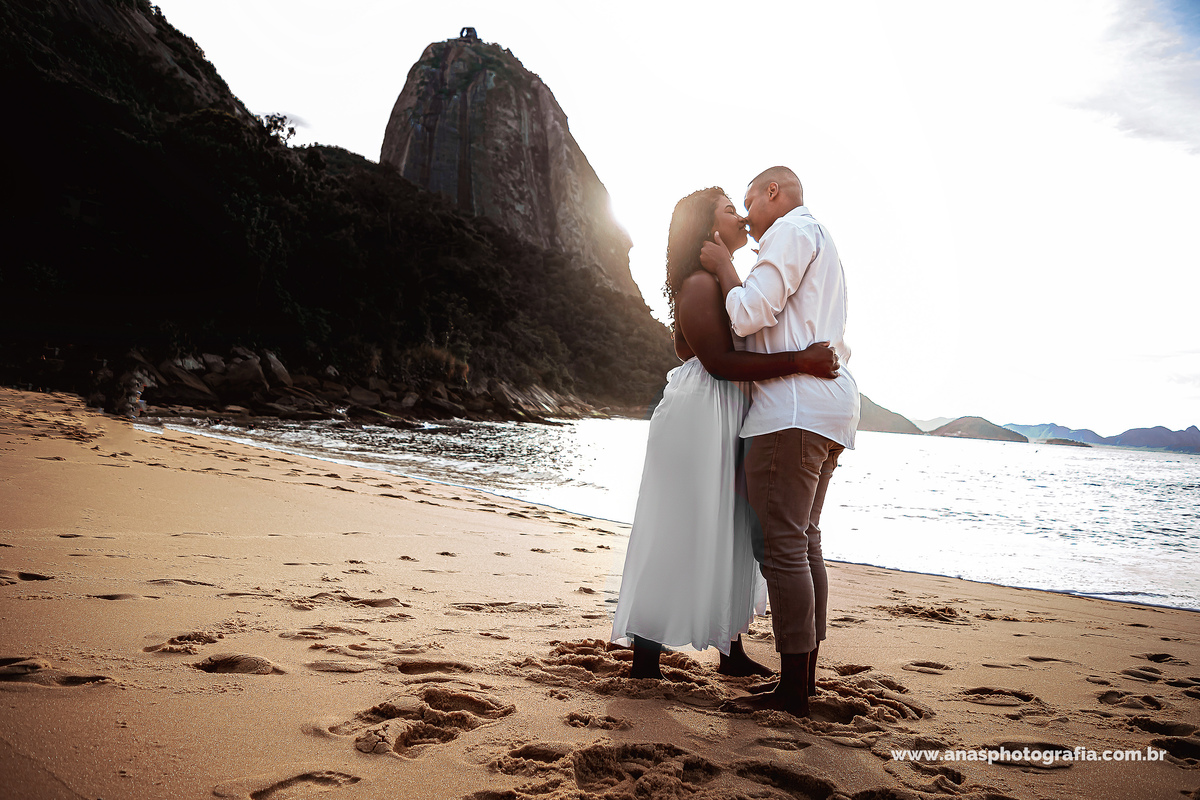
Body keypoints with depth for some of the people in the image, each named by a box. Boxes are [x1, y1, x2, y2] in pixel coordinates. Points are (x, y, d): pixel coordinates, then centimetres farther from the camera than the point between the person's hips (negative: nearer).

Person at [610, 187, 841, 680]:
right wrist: (798, 361, -24)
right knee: (680, 537, -6)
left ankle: (732, 652, 24)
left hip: (727, 417, 10)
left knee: (729, 537, 14)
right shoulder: (698, 283, -13)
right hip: (698, 414, -10)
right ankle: (645, 658, 4)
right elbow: (719, 361, -22)